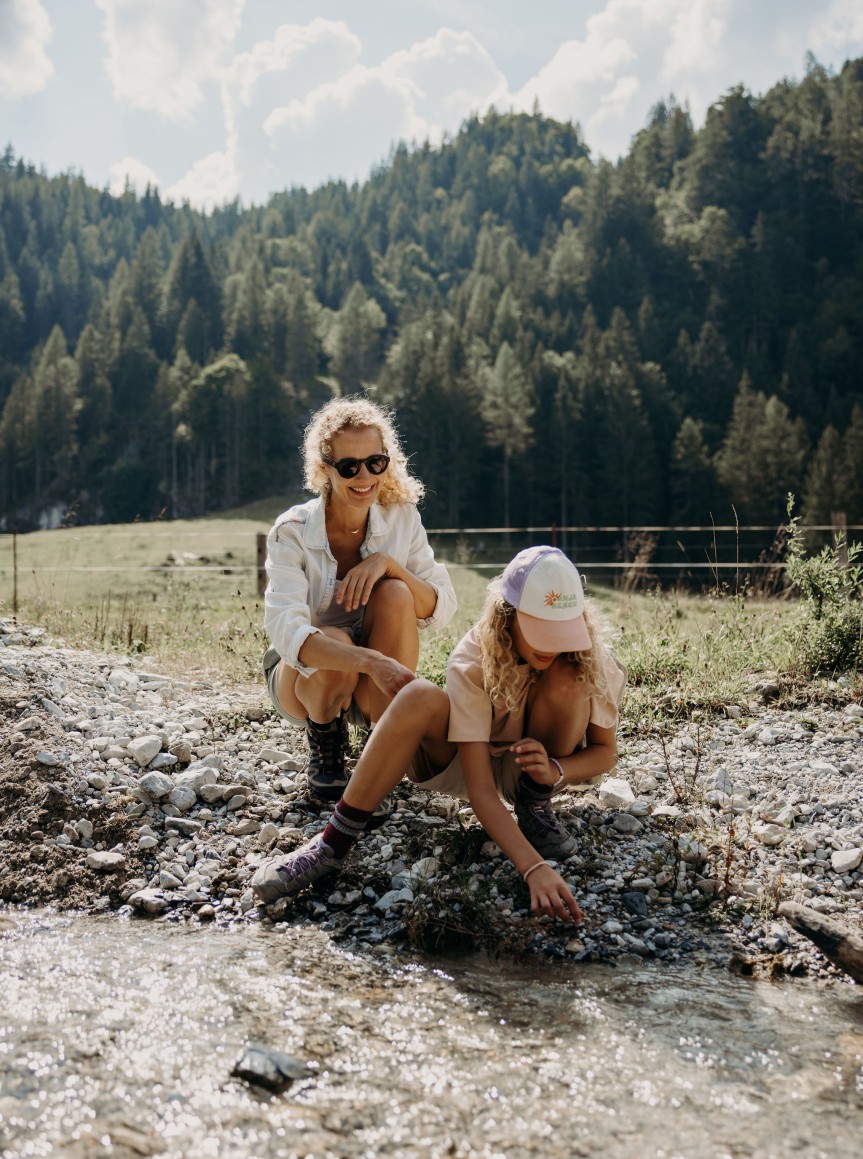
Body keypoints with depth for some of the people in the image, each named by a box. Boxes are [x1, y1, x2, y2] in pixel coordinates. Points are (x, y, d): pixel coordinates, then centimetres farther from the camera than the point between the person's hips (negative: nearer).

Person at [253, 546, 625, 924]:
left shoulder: (589, 657, -24)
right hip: (467, 762, -1)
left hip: (529, 768, 2)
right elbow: (480, 788, -36)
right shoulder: (473, 661, -31)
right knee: (420, 698, -37)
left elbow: (606, 751, -11)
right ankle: (334, 844, -29)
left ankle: (534, 806, -10)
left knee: (567, 677, -30)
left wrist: (555, 771, -35)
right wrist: (534, 867, -51)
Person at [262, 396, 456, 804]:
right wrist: (370, 661, -50)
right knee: (335, 644, -37)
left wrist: (387, 562, -30)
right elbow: (286, 631, -34)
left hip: (378, 687, 3)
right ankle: (324, 749, -4)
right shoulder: (292, 532, -19)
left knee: (395, 594, -26)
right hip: (305, 675, -2)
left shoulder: (402, 518, -9)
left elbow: (441, 610, -12)